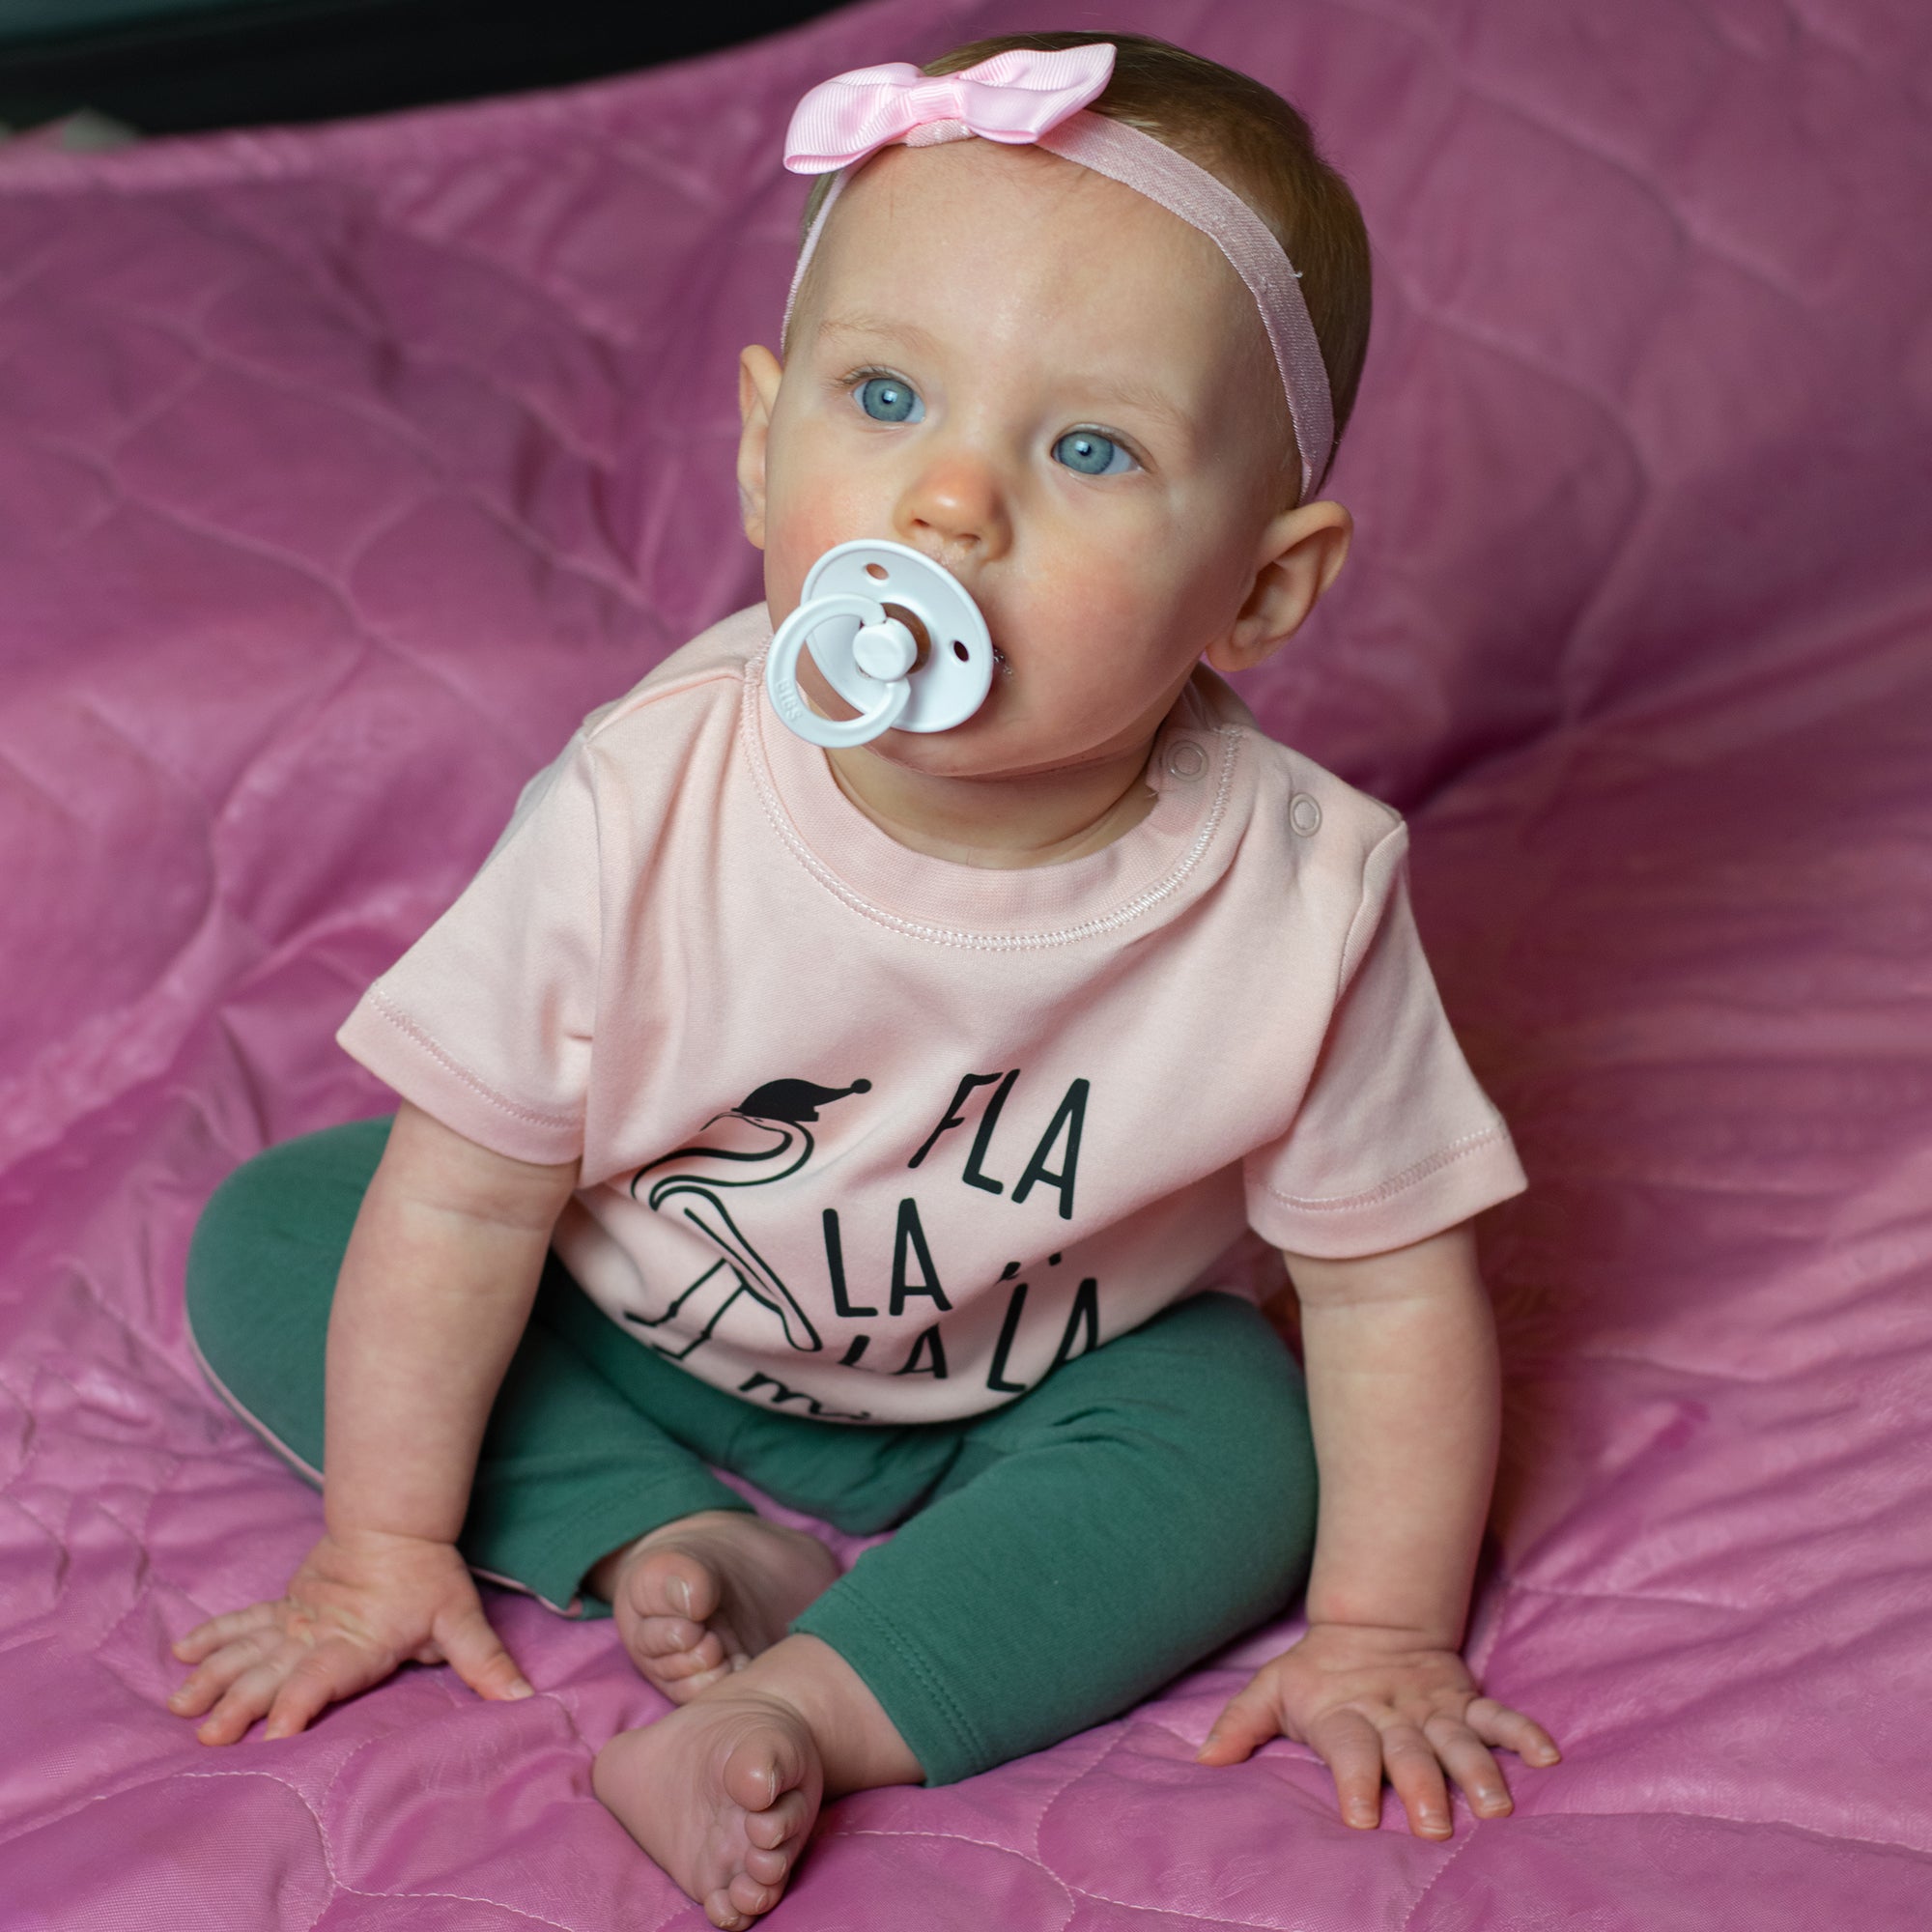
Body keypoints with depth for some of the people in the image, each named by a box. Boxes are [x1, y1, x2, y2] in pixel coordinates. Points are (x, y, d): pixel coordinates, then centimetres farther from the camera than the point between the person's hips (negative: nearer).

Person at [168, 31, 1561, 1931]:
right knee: (270, 1238, -11)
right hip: (627, 1341, 1)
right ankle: (659, 1542, -16)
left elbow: (1392, 1287, -15)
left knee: (1236, 1437, -26)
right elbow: (466, 1201, -18)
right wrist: (384, 1544, -10)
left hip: (1021, 1395, 0)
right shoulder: (646, 809, -30)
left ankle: (790, 1718, -29)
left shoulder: (1298, 896, -30)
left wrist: (1379, 1638, -15)